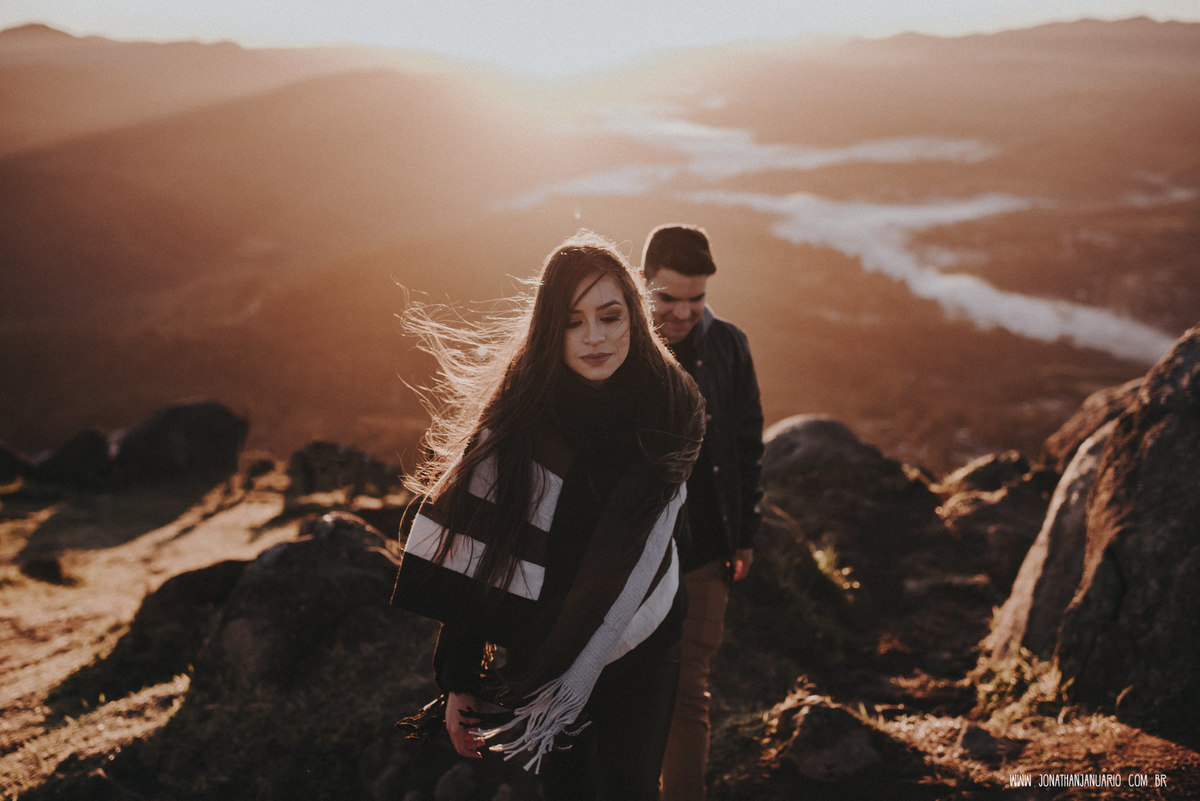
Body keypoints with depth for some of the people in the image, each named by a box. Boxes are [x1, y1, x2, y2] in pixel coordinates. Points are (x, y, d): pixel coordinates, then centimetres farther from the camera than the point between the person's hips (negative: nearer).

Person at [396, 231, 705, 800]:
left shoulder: (673, 408, -10)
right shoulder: (516, 421, -16)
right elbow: (473, 561, -12)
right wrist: (458, 682, -10)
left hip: (642, 652, 1)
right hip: (539, 659, -1)